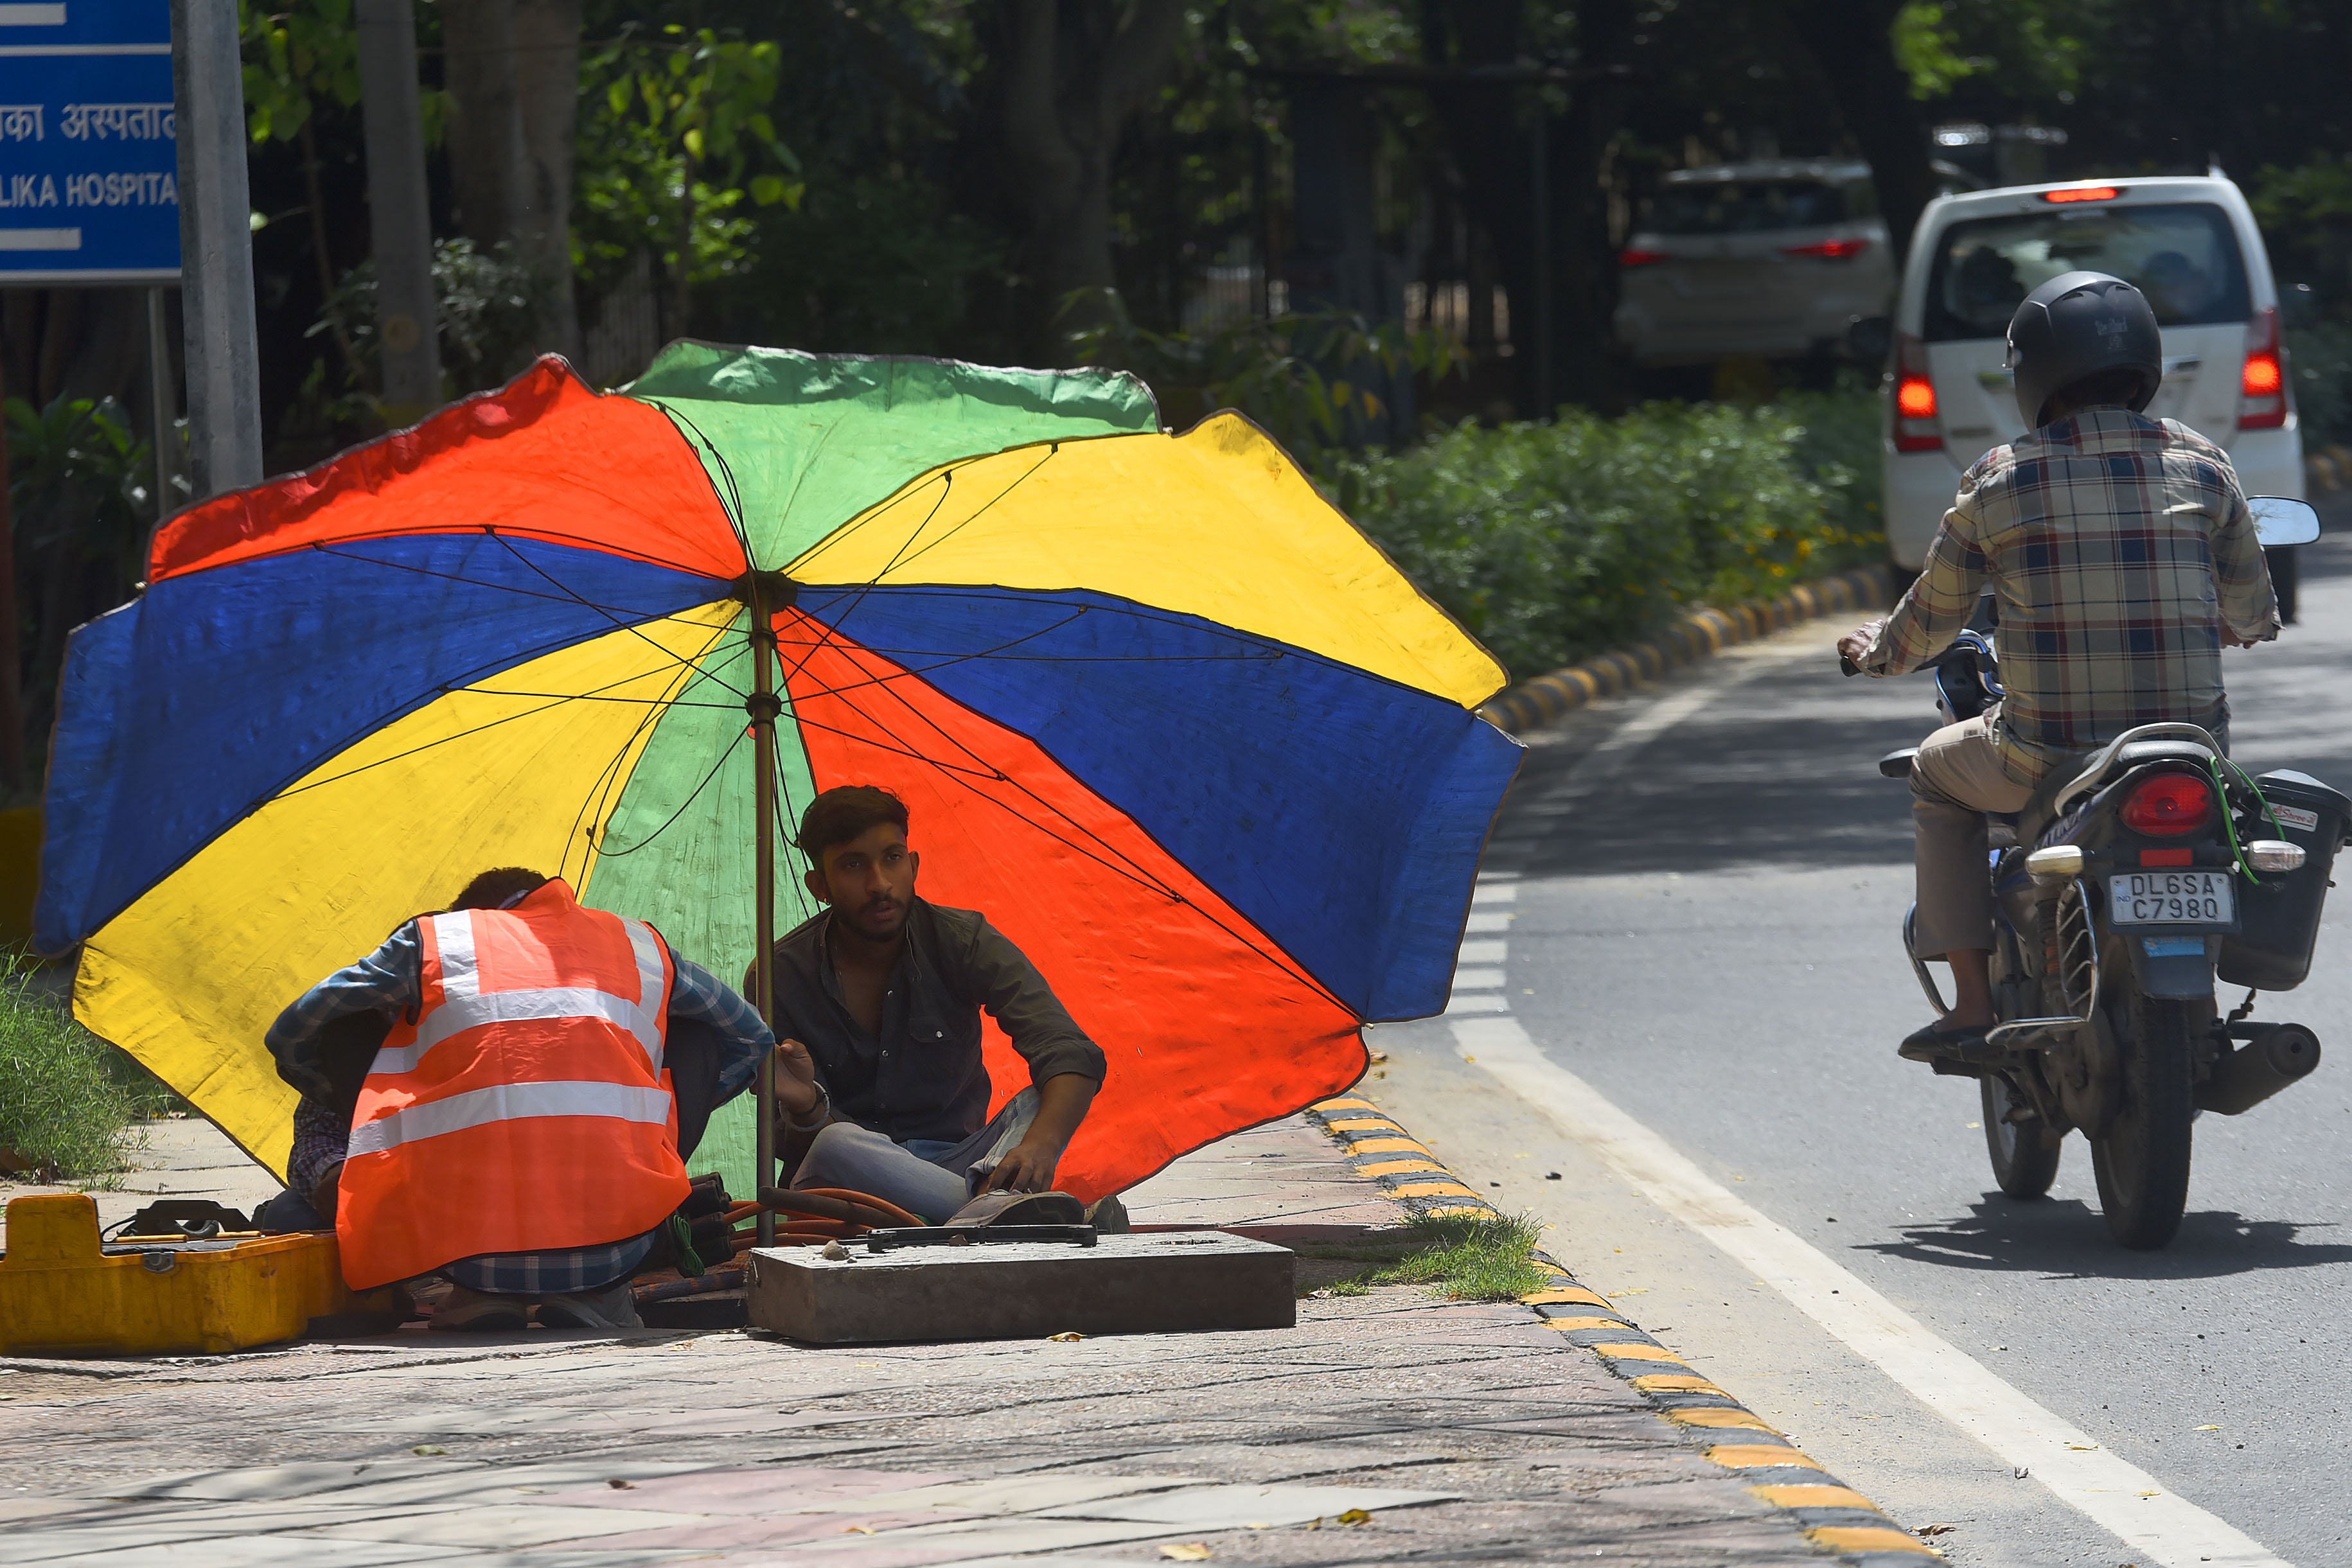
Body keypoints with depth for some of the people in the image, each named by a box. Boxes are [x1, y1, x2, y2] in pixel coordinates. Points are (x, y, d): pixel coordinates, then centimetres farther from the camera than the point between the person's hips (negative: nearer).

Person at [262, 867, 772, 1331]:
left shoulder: (432, 940, 16)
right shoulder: (640, 944, 22)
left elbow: (291, 1038, 24)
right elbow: (751, 1040, 37)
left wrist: (359, 1112, 41)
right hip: (619, 1247, 1)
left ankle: (478, 1292, 7)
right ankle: (598, 1292, 10)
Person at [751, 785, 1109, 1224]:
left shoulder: (962, 943, -4)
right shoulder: (780, 977, -6)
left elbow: (1077, 1056, -16)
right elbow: (798, 1148, -8)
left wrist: (1041, 1144, -39)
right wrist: (808, 1109, -35)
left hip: (956, 1165, 2)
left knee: (1040, 1105, -25)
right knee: (836, 1146, -37)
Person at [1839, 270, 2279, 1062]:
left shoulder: (1999, 479, -3)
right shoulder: (2201, 464, 1)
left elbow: (1931, 619, 9)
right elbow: (2252, 612, 13)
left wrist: (1879, 650, 33)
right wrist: (2244, 623, 39)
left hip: (2048, 758, -2)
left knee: (1938, 773, 30)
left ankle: (1972, 1005, 22)